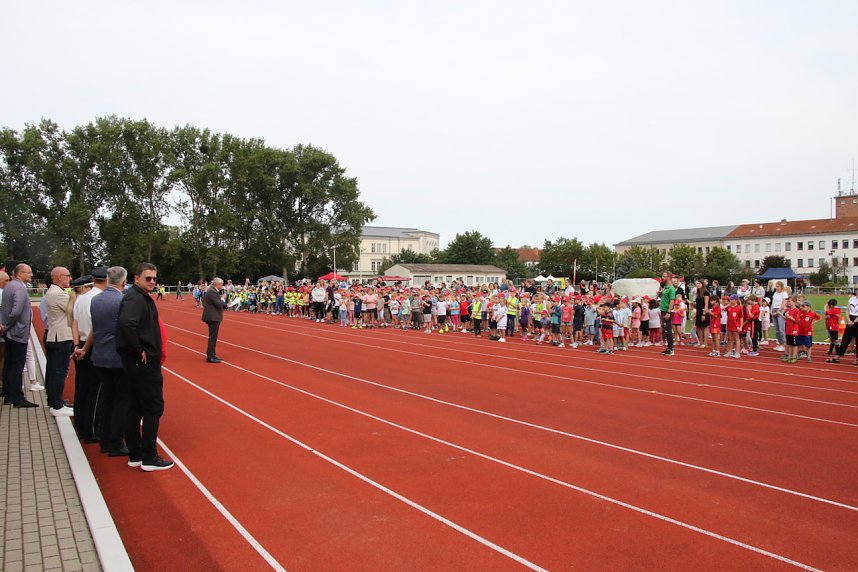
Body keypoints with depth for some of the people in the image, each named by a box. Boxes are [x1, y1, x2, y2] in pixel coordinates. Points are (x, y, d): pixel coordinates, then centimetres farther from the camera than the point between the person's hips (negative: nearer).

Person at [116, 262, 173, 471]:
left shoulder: (142, 297, 14)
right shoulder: (135, 298, -16)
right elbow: (126, 324, -33)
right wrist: (139, 350, -23)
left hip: (139, 363, 10)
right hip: (143, 362, -10)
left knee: (136, 408, 15)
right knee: (153, 408, -2)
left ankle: (135, 455, 25)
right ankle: (149, 458, 6)